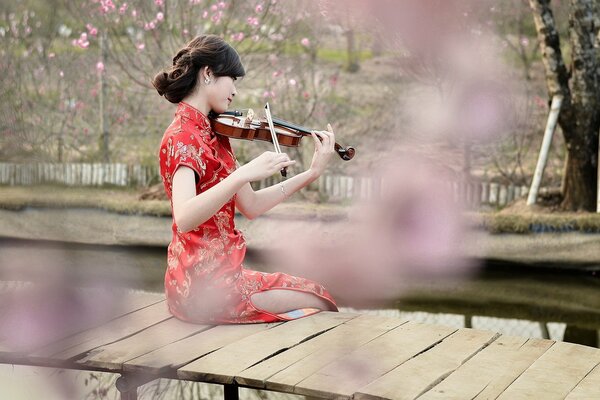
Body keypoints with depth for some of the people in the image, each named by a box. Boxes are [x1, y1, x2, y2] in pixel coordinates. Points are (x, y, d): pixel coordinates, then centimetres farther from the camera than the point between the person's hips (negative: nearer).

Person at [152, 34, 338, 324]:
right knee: (321, 305, 0)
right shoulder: (182, 137, -17)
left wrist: (312, 173, 4)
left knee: (318, 294, 17)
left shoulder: (213, 134, 11)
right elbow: (184, 218, -34)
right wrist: (244, 174, -41)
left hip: (220, 272, 9)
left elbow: (250, 206, 7)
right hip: (203, 286, -9)